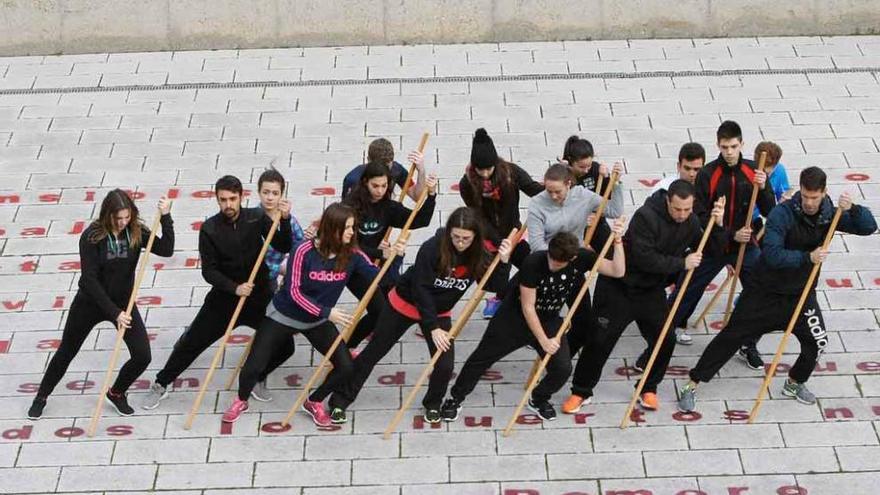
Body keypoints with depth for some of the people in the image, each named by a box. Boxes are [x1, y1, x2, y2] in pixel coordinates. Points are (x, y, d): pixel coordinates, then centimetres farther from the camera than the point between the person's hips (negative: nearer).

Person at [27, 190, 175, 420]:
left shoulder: (137, 232, -13)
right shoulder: (91, 236, -22)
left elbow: (166, 250, -22)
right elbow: (90, 279, -24)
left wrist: (165, 217, -31)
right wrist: (114, 313, -27)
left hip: (123, 302, 2)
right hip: (89, 302, -2)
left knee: (143, 356, -9)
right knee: (66, 352, 15)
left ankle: (116, 393, 19)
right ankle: (41, 397, 37)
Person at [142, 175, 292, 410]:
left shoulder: (257, 218, -9)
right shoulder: (209, 229, -13)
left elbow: (283, 248, -13)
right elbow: (209, 270, -12)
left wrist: (285, 220, -29)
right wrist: (234, 287, -26)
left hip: (259, 294, 1)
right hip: (225, 295, -1)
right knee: (191, 342, 1)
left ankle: (259, 377, 24)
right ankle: (162, 383, 20)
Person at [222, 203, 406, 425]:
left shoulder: (352, 255, -14)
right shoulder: (305, 252, -26)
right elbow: (293, 291, -24)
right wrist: (326, 312, -30)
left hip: (317, 322, 4)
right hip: (283, 316, -4)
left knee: (346, 366, -7)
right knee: (254, 365, -4)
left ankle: (314, 402, 19)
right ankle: (241, 400, 30)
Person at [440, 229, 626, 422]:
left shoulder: (582, 258, -21)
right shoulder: (533, 262, -31)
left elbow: (617, 271, -26)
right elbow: (527, 307, -24)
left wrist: (617, 242, -39)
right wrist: (543, 341, -22)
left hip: (549, 319, 3)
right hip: (515, 314, -3)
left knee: (563, 368, -9)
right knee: (482, 357, 5)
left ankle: (539, 399, 22)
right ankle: (456, 397, 26)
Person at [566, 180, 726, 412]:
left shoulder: (691, 223, -4)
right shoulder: (646, 216, -25)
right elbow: (644, 258, -30)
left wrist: (717, 226, -15)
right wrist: (682, 263, -27)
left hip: (652, 290, 6)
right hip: (619, 288, -5)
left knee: (665, 340, 1)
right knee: (600, 340, -1)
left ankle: (649, 389, 23)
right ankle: (581, 391, 13)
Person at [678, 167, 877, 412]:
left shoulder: (830, 214, -8)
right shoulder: (783, 214, -22)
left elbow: (869, 227, -11)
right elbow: (772, 254, -30)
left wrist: (852, 209, -30)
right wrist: (807, 257, -39)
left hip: (801, 293, 4)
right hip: (765, 291, -4)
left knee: (818, 341, -1)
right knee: (732, 336, -1)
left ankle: (795, 383, 28)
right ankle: (692, 385, 6)